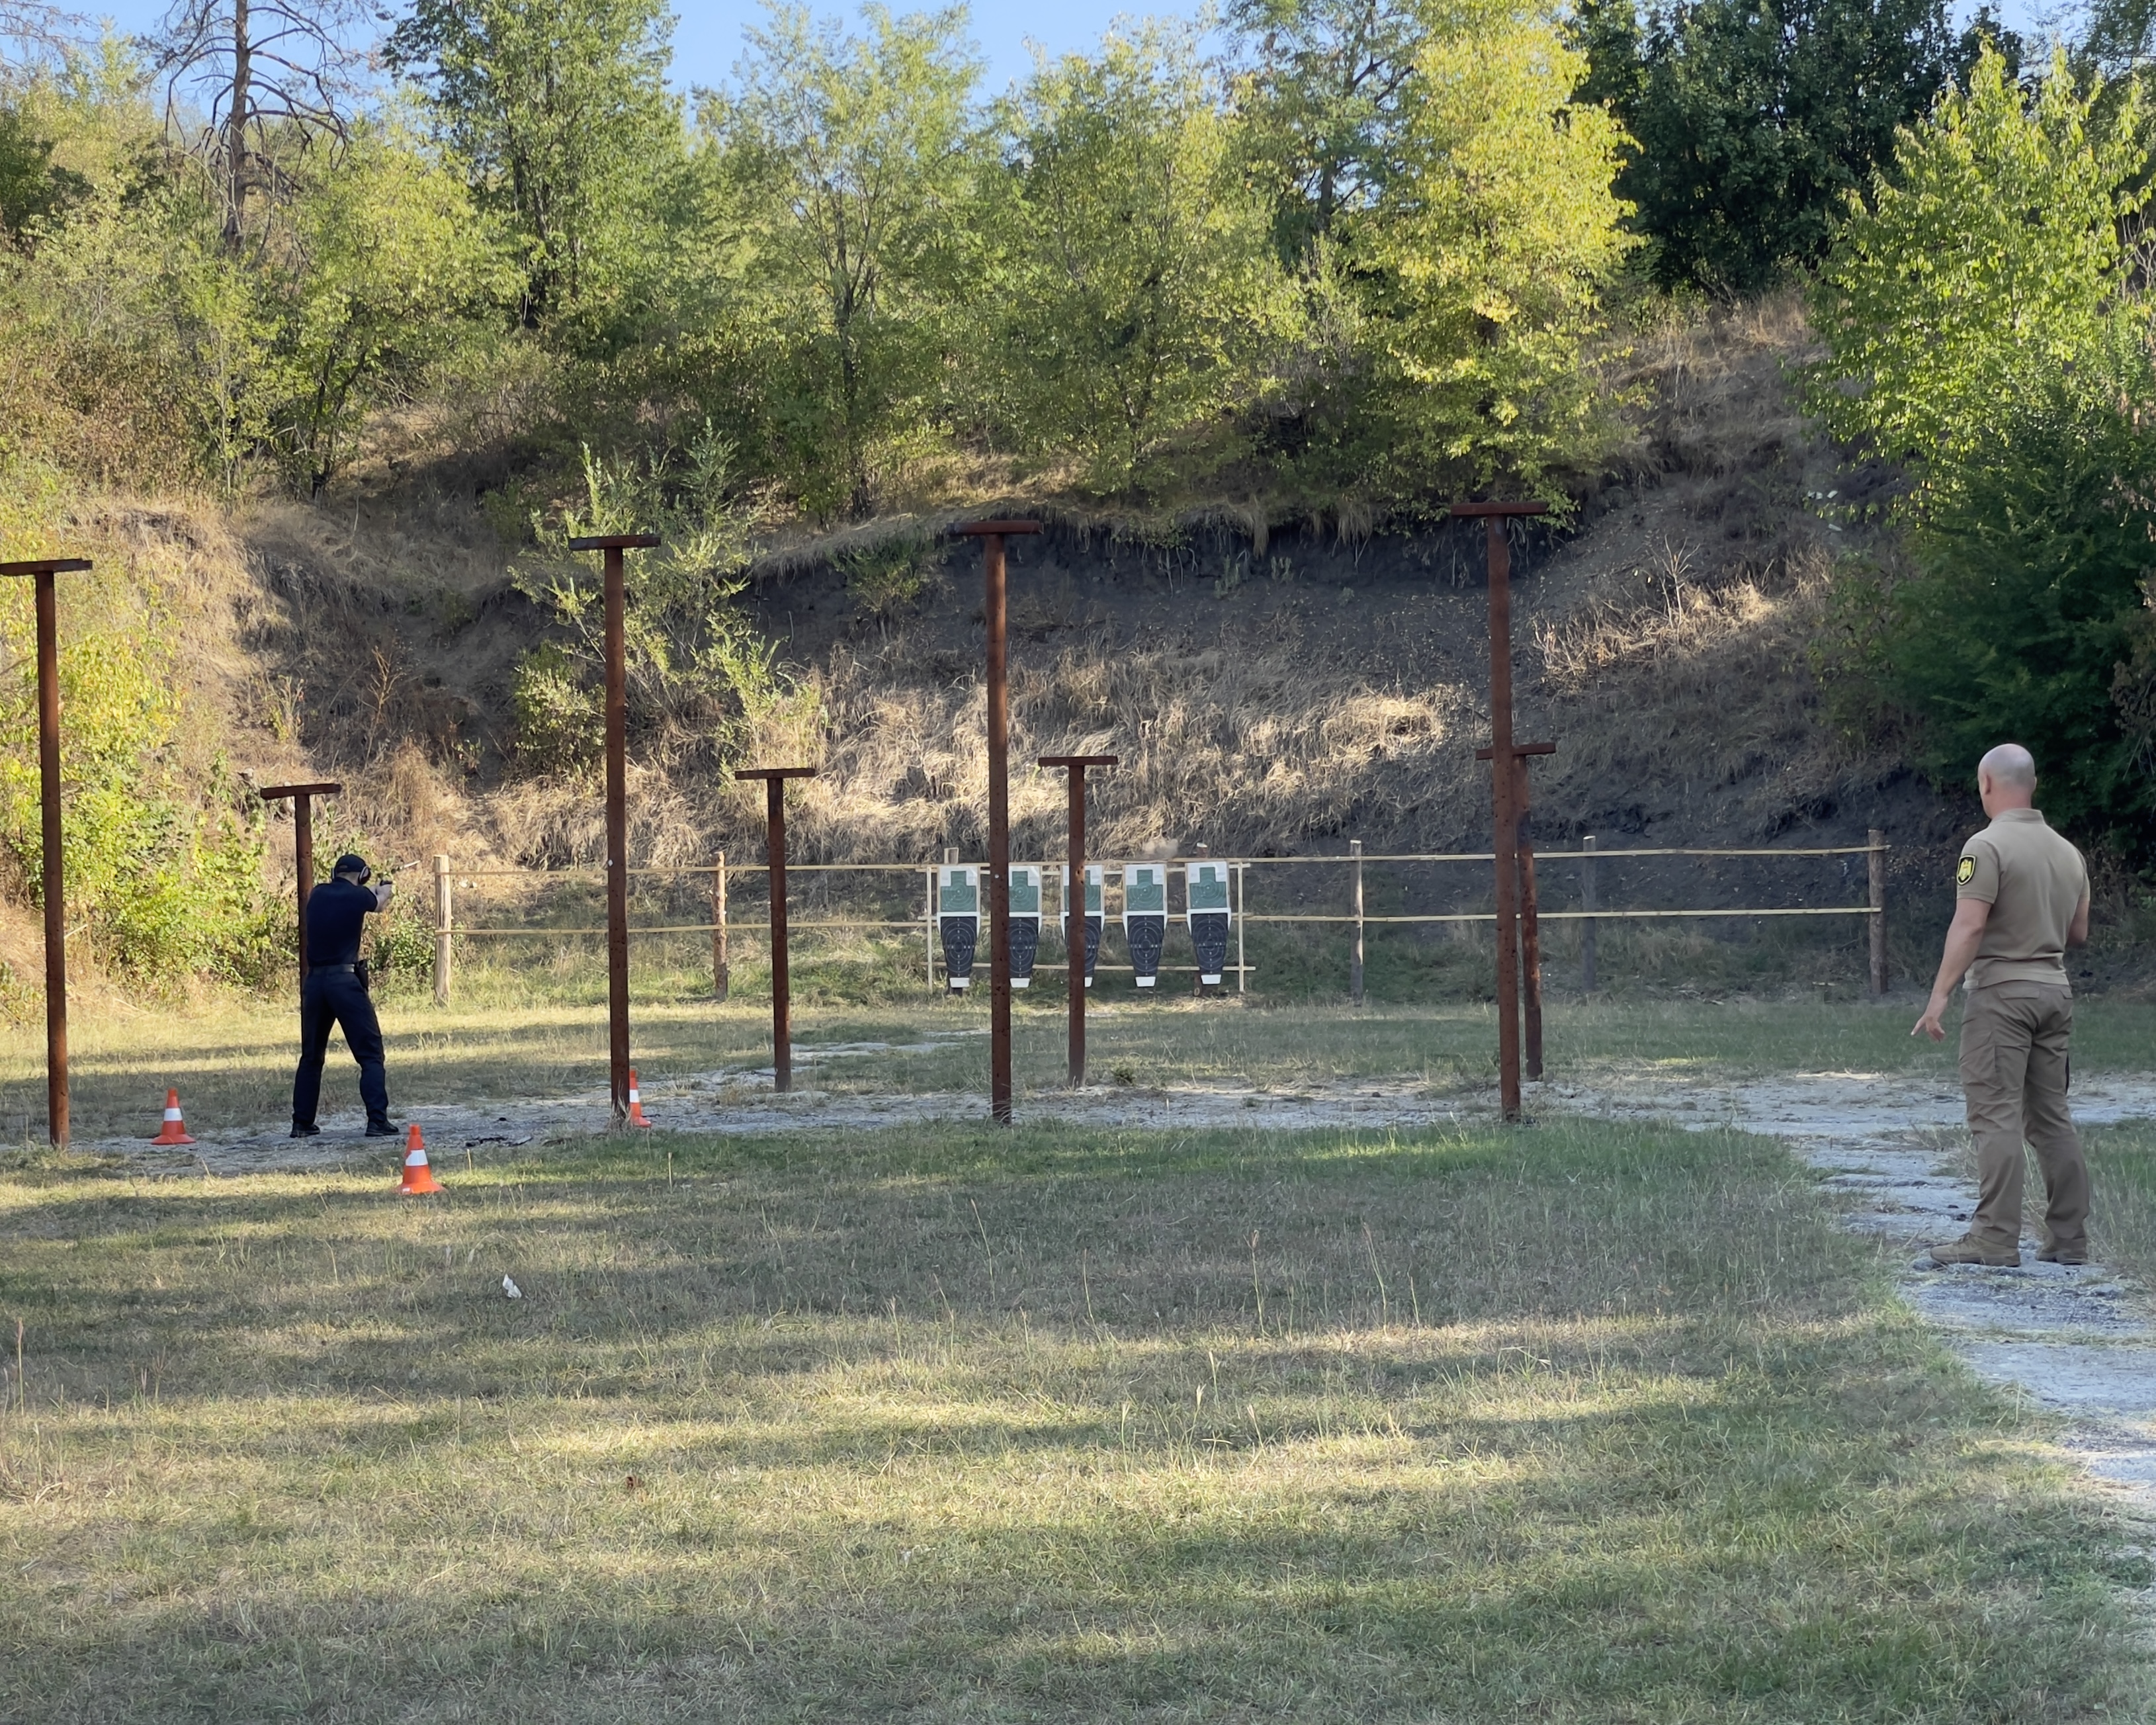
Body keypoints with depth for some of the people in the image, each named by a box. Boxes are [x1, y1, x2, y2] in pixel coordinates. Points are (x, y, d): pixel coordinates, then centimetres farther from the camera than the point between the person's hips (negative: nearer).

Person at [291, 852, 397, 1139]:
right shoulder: (357, 896, -3)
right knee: (370, 1054, 0)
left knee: (311, 1055, 17)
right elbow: (380, 902, 20)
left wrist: (375, 890, 44)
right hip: (344, 980, -5)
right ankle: (377, 1121, -9)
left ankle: (302, 1122, 18)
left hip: (314, 982, 5)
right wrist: (386, 888, 44)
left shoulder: (318, 895, 7)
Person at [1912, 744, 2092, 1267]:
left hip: (2003, 992, -7)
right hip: (2055, 989, 7)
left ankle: (1995, 1238, -12)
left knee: (1997, 1116, -8)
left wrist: (1940, 996, -17)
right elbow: (2079, 934, 17)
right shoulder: (2067, 852, 11)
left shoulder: (1988, 846, -12)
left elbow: (1968, 927, -18)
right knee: (2052, 1116, 11)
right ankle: (2069, 1238, 11)